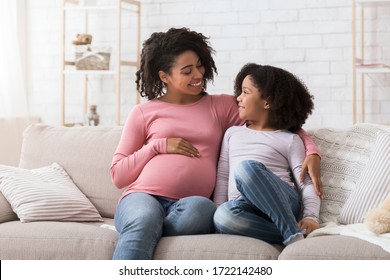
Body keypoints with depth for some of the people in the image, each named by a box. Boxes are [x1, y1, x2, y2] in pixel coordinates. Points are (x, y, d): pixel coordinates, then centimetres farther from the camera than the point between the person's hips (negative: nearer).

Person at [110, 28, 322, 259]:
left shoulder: (223, 106, 20)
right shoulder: (143, 113, 16)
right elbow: (118, 175, 13)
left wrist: (312, 152, 1)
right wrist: (159, 146, 0)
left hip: (191, 205, 1)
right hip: (143, 197, -1)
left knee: (198, 207, -38)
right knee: (143, 220, -39)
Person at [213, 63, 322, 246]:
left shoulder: (289, 140, 13)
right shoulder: (233, 134, 25)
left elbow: (307, 184, 4)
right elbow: (222, 178, 21)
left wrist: (311, 216, -13)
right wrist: (217, 210, 5)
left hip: (281, 204, -2)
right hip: (246, 208, 2)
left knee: (246, 167, -35)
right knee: (224, 215, -37)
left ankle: (294, 236, -33)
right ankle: (293, 234, -30)